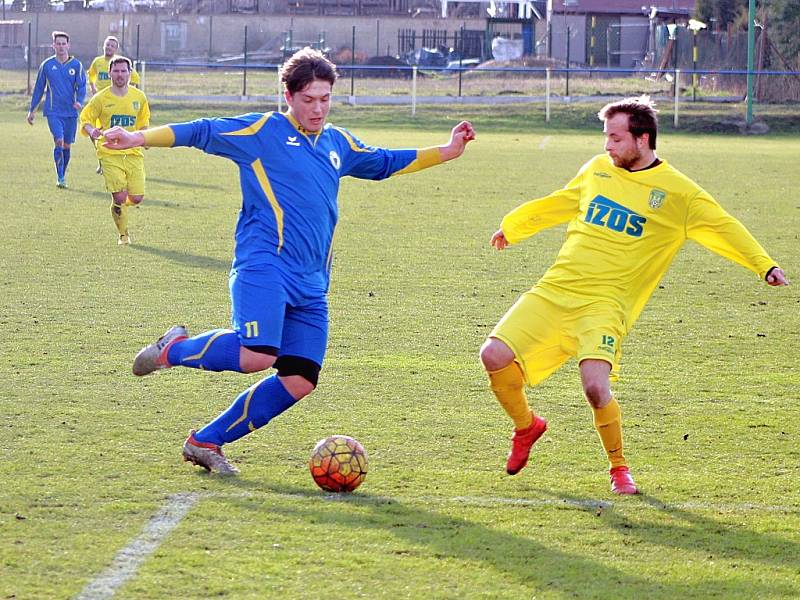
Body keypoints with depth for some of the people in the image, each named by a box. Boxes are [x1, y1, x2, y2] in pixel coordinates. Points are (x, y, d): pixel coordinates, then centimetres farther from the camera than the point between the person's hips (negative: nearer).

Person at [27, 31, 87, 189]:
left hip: (71, 112, 2)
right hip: (53, 111, -1)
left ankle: (62, 176, 24)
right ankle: (60, 178, -13)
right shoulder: (46, 65, 3)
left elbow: (82, 86, 1)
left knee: (67, 145, 7)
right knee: (59, 141, -18)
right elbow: (39, 88, 11)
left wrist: (79, 101, -20)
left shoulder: (76, 65, 3)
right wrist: (32, 110, 12)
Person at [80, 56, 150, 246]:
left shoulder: (139, 97, 8)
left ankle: (119, 204, 32)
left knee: (137, 198, -6)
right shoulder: (101, 98, -2)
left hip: (133, 153, 3)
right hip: (110, 154, -3)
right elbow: (85, 120, 3)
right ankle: (123, 235, 9)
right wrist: (92, 131, -19)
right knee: (119, 197, -14)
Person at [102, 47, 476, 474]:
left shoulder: (338, 143, 22)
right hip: (263, 266, -7)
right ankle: (174, 349, 3)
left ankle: (206, 441, 10)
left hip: (311, 283, 7)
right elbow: (202, 132, -2)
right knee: (256, 356, -28)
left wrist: (446, 152, 34)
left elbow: (384, 162, 37)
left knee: (299, 382, -3)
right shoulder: (263, 131, 3)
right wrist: (139, 138, -13)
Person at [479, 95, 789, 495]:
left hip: (604, 304, -5)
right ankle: (526, 426, 21)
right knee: (494, 356, -9)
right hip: (554, 290, 5)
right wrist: (512, 227, 41)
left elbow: (723, 228, -3)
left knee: (595, 385, -26)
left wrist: (764, 265, -16)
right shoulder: (597, 169, 13)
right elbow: (556, 205, 29)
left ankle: (619, 467, 1)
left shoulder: (678, 193, -2)